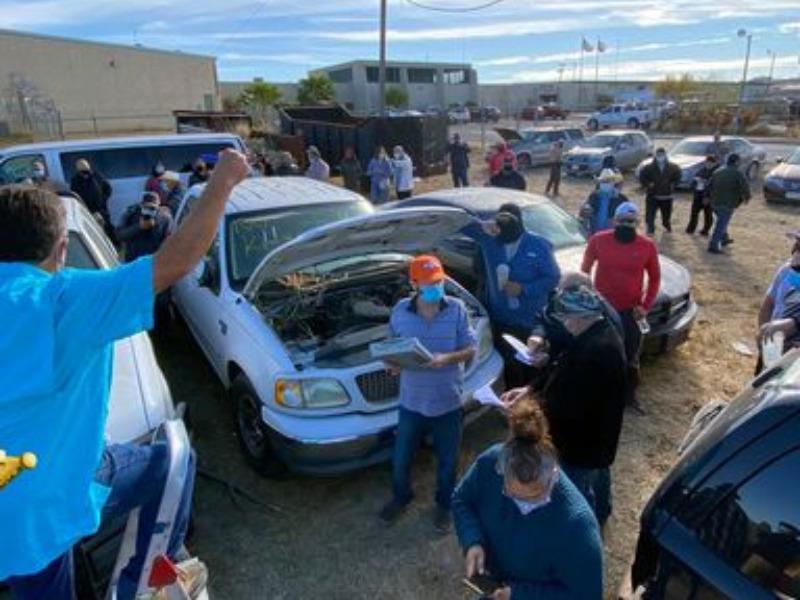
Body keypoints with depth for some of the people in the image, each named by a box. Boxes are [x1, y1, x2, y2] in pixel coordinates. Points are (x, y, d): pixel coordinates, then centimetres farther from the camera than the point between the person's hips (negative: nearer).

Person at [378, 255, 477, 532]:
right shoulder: (401, 311, -6)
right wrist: (392, 361, -18)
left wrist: (447, 358, -25)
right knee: (401, 459, 16)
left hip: (448, 401, -1)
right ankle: (401, 496, 47)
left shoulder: (457, 309, -10)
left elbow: (470, 350, -6)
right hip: (412, 401, 1)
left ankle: (444, 504, 44)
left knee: (448, 460, 17)